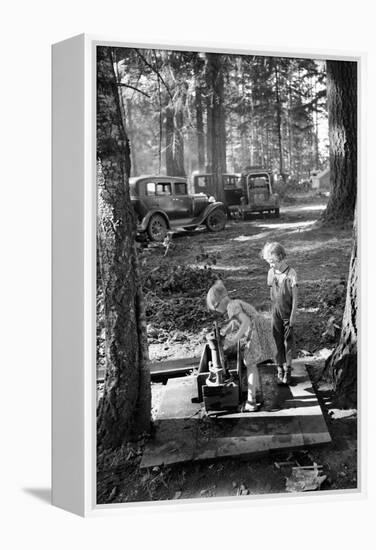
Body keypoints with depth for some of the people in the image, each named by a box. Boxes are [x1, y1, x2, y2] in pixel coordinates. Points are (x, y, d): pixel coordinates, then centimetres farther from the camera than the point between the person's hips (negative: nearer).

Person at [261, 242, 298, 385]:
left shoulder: (291, 273, -14)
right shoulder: (271, 272, -2)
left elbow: (295, 297, -10)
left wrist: (293, 317, -10)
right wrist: (272, 311, 6)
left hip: (288, 314, -3)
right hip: (276, 313, 3)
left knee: (288, 341, 6)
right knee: (277, 342, 7)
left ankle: (288, 369, 20)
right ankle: (280, 369, 18)